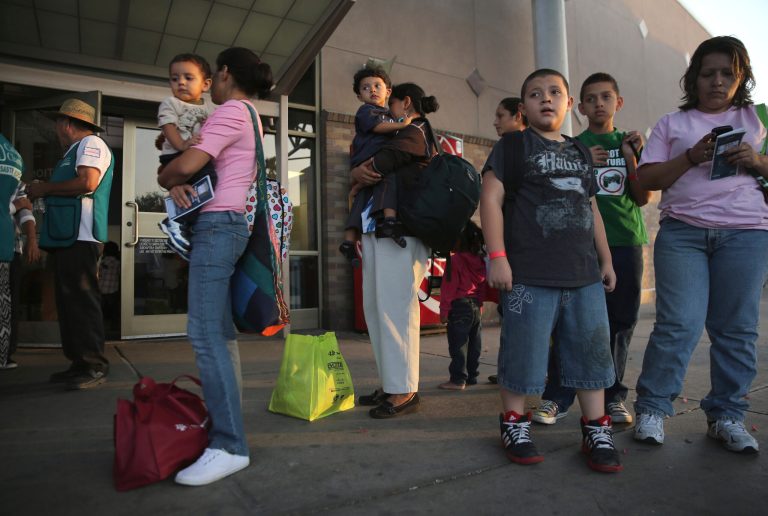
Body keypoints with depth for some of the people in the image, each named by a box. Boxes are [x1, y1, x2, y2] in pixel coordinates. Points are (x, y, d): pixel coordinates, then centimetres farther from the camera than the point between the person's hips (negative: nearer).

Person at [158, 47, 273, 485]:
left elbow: (187, 164, -16)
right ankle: (226, 424, 15)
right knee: (220, 332, 9)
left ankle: (230, 446, -10)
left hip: (217, 224, -10)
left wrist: (164, 178, 5)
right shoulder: (249, 116, 24)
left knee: (205, 334, -13)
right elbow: (200, 166, 20)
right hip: (230, 225, 10)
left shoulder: (231, 110, -6)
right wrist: (178, 183, 0)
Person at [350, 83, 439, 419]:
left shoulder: (415, 133, 1)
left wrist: (356, 174, 5)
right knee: (374, 307, 8)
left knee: (395, 308, -10)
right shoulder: (404, 136, 28)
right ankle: (391, 384, 15)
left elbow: (381, 161, -14)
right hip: (377, 230, 10)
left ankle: (405, 390, -3)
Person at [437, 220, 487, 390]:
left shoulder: (455, 260, -12)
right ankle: (471, 376, 22)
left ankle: (458, 379, -2)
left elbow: (449, 287, -14)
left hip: (459, 307, -8)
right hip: (476, 307, 8)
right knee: (474, 344, 13)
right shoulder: (481, 261, 8)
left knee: (458, 345, -4)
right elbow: (482, 287, 13)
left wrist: (444, 310, -9)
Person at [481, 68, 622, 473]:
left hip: (585, 275, 6)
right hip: (529, 275, -6)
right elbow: (491, 198, -7)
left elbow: (592, 209, 24)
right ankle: (514, 425, 20)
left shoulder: (580, 152, 21)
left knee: (591, 352, 10)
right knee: (523, 353, 0)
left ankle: (596, 431, 24)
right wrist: (497, 256, -15)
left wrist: (606, 259, 20)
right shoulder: (513, 145, 2)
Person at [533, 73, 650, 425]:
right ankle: (557, 397, -1)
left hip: (626, 241, 3)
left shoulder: (630, 142, 15)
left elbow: (642, 198, 7)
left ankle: (613, 396, 18)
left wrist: (630, 157, -5)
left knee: (620, 321, 5)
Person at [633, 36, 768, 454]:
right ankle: (651, 409, 3)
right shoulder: (672, 124, 13)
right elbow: (647, 178, 4)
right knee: (679, 324, -9)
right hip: (682, 231, -2)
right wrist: (693, 157, -10)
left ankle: (726, 416, 16)